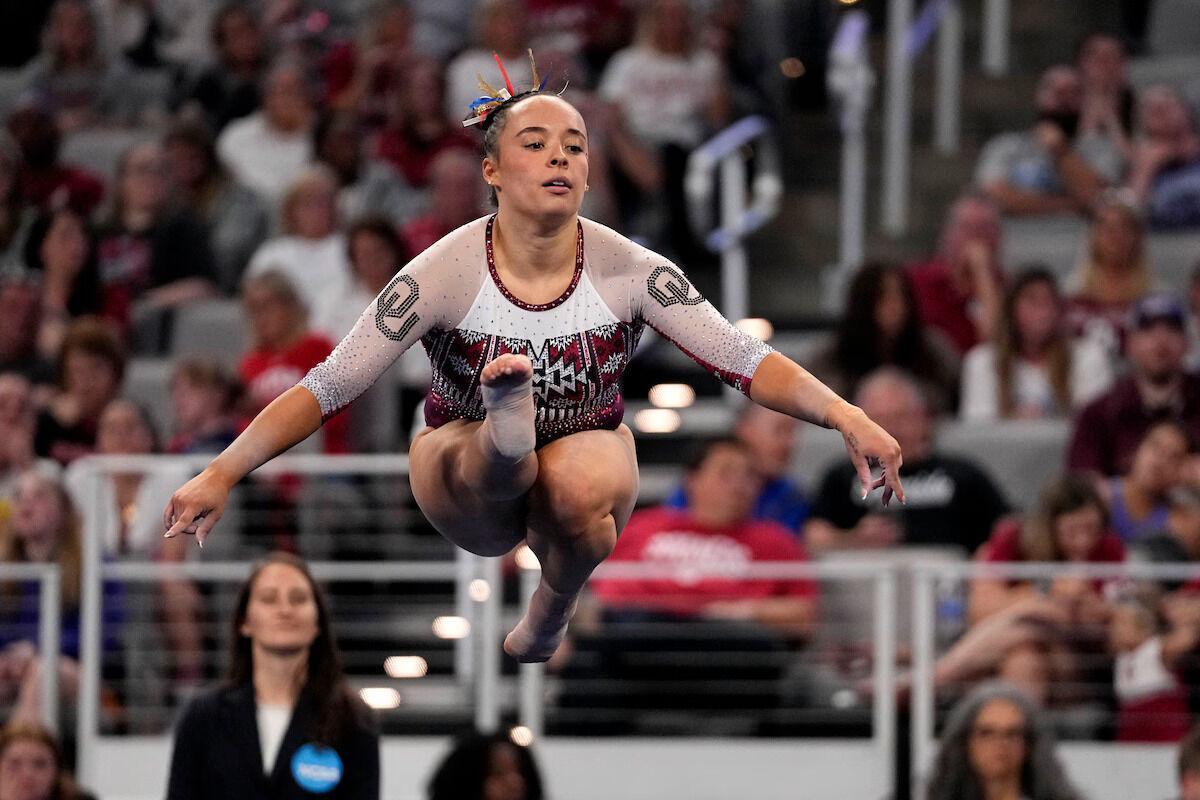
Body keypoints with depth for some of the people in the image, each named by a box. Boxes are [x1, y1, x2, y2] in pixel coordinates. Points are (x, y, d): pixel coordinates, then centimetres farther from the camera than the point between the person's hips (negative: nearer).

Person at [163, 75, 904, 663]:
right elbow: (328, 387, -20)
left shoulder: (630, 271, -15)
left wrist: (846, 415, -34)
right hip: (466, 475, -3)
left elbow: (745, 360, -18)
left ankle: (552, 613, -6)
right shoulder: (446, 273, -19)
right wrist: (222, 473, -30)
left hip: (589, 451, 3)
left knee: (578, 489, -32)